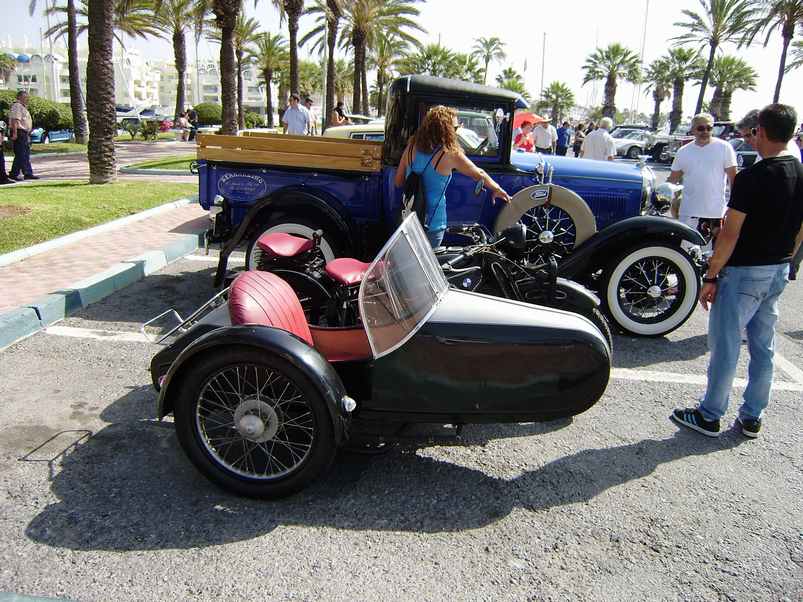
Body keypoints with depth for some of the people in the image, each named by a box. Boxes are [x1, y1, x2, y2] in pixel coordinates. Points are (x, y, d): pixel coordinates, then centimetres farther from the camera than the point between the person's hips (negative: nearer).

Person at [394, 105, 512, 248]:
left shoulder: (412, 146, 0)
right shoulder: (450, 154, -13)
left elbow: (398, 182, 7)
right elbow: (479, 175, 1)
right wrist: (496, 189, 17)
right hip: (432, 224, -5)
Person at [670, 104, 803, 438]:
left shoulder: (751, 178, -19)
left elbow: (730, 234, -19)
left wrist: (711, 277, -13)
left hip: (743, 272, -7)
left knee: (725, 345, 4)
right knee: (763, 346, 14)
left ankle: (710, 416, 16)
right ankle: (752, 418, 26)